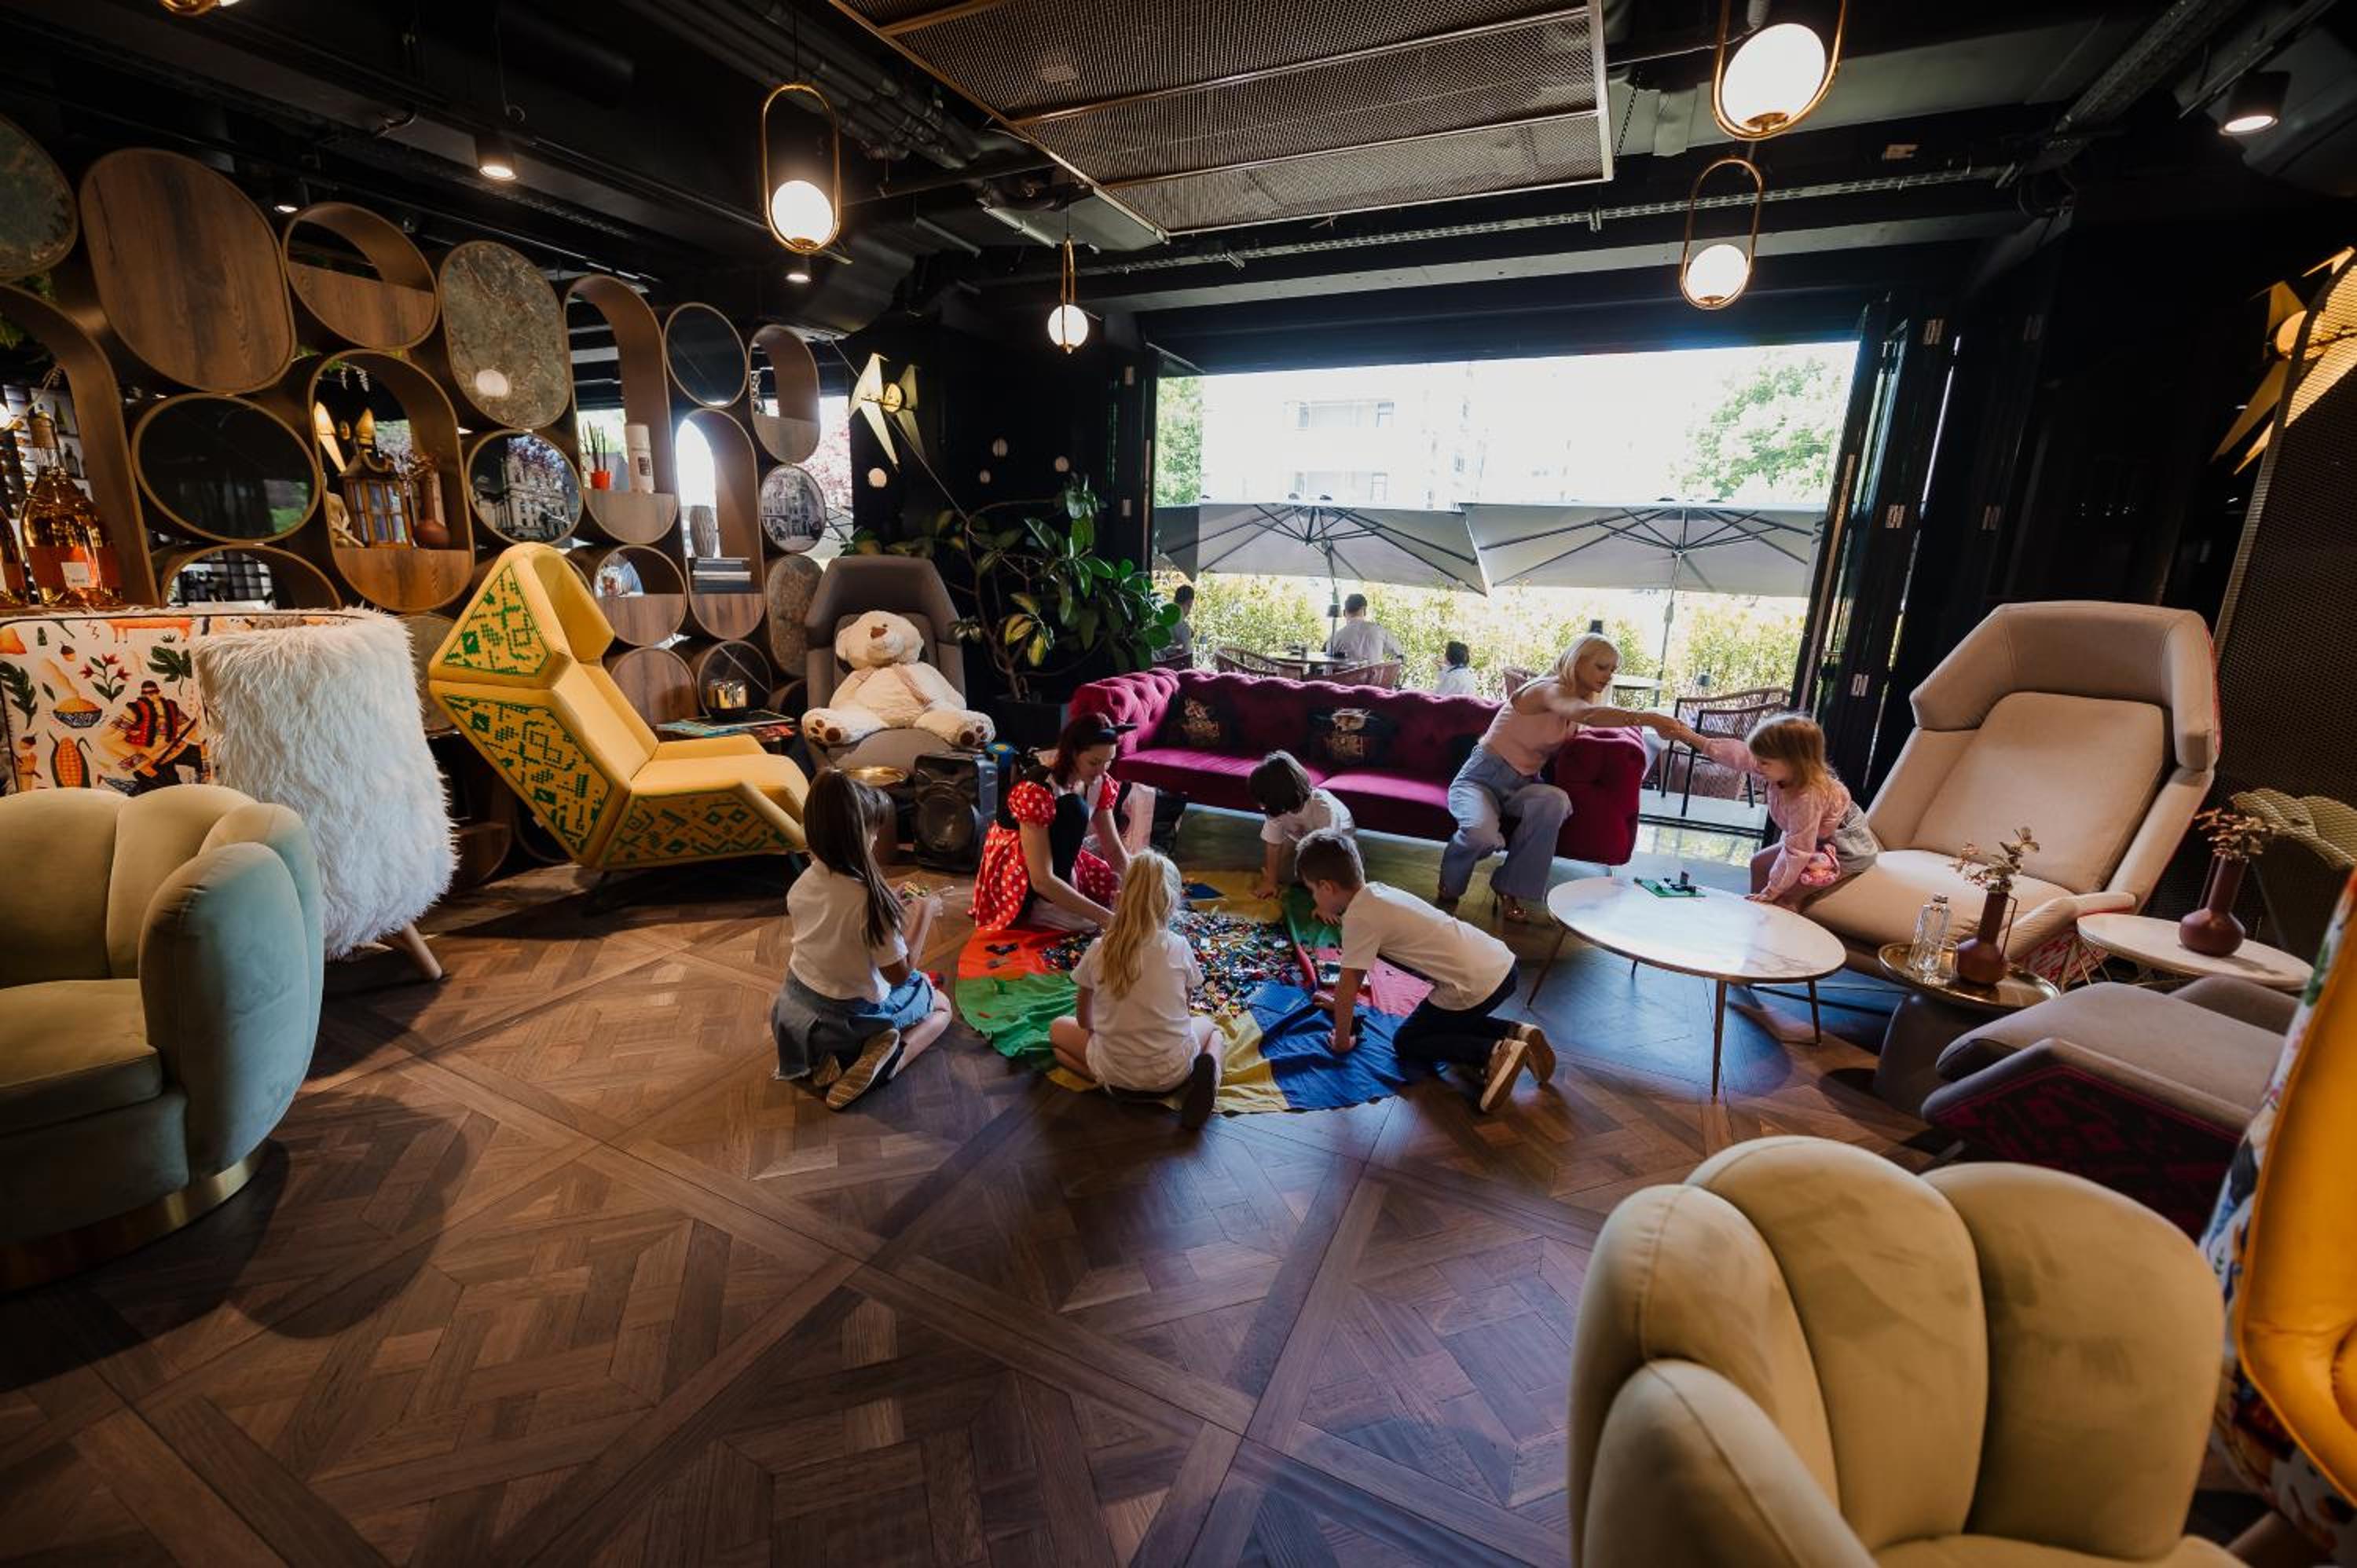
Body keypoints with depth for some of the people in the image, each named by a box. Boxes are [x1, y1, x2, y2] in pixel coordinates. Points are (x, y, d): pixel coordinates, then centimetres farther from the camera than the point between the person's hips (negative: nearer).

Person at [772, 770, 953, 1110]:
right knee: (941, 1007, 21)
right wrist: (924, 913, -11)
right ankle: (892, 1057, -6)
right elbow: (900, 974, -20)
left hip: (794, 1005, 6)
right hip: (850, 1017, -6)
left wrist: (891, 906, 7)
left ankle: (826, 1056, 10)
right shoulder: (868, 899, -31)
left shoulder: (802, 884, -10)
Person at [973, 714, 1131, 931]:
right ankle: (1048, 906, -18)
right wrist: (1105, 918, -43)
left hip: (1059, 860, 7)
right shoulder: (1037, 791, -33)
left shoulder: (1101, 784, -11)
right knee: (1075, 809, -30)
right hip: (1013, 869, -7)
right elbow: (1042, 880, -39)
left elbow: (1114, 849, -6)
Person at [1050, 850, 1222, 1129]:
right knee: (1208, 1026, 33)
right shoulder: (1178, 947, -10)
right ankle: (1204, 1074, 1)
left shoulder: (1099, 950, -9)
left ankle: (1107, 1079, 2)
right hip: (1173, 1071, 0)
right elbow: (1183, 1008, 3)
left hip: (1116, 1072, 0)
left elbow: (1083, 1018, 3)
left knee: (1058, 1029, 26)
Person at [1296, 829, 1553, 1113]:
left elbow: (1348, 986, -11)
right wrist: (1342, 999, 35)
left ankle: (1494, 1054, -5)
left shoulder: (1359, 917, -14)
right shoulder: (1376, 891, 12)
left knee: (1405, 1042, 11)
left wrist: (1342, 1041, 3)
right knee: (1448, 1021, 32)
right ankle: (1517, 1033, 15)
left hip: (1474, 987, -9)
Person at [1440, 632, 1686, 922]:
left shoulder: (1575, 703, 13)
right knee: (1482, 832, -38)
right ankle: (1449, 889, -4)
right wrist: (1648, 719, -47)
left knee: (1555, 800, -30)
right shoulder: (1550, 689, -17)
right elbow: (1589, 714, -37)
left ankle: (1512, 892, -17)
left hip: (1522, 786, 7)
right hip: (1481, 778, -7)